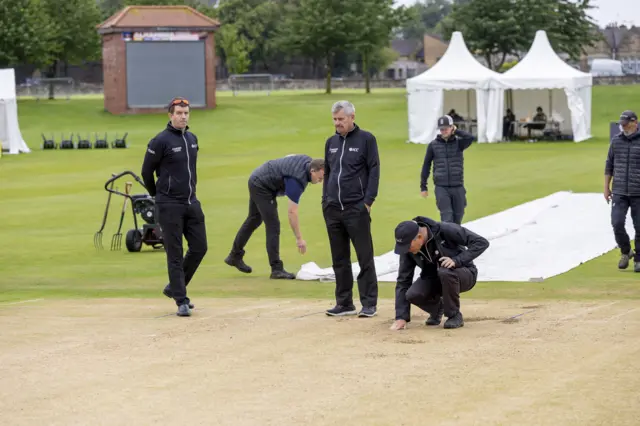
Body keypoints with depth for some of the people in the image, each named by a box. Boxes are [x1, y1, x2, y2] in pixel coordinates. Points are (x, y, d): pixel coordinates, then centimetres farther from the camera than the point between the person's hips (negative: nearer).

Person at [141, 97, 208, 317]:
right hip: (170, 206, -7)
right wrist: (157, 195, 7)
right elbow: (147, 171, -4)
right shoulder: (161, 141, -11)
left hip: (192, 203, 7)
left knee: (199, 248, 6)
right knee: (175, 254, -4)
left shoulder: (192, 139, 11)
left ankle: (174, 288, 23)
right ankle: (181, 301, 0)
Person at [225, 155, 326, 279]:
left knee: (254, 219, 22)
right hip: (261, 186, -10)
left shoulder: (308, 161, -8)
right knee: (273, 226, -13)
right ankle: (276, 269, -13)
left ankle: (235, 256, 36)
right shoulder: (297, 180, -32)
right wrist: (299, 239, -29)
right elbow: (292, 212, -31)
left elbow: (288, 157, 14)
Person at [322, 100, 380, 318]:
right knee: (339, 259, 9)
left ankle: (369, 303, 0)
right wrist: (325, 201, 12)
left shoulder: (366, 139, -2)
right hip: (332, 210, 6)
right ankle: (344, 303, 15)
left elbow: (374, 171, -5)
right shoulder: (331, 142, 14)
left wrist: (368, 202, -12)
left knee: (365, 257, -3)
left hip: (356, 209, -6)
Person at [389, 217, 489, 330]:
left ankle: (455, 315, -15)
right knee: (412, 295, -25)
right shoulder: (408, 250, -14)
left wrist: (457, 260, -36)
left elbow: (481, 242, -25)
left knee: (445, 271, -37)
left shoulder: (445, 230, -27)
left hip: (463, 275, -4)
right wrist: (401, 317, -17)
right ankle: (437, 308, 10)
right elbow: (403, 281, -10)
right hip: (433, 278, 4)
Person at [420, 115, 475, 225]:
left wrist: (456, 131, -7)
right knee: (447, 217, -12)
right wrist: (423, 187, 8)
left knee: (457, 218, 9)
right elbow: (426, 165, 8)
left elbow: (471, 138, -19)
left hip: (458, 187, 1)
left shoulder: (458, 143, 2)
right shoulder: (433, 145, 3)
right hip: (441, 188, -1)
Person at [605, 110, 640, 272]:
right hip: (619, 192, 2)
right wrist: (606, 187, 10)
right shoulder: (616, 141, 6)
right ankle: (626, 252, 13)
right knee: (617, 223, -10)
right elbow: (609, 165, 13)